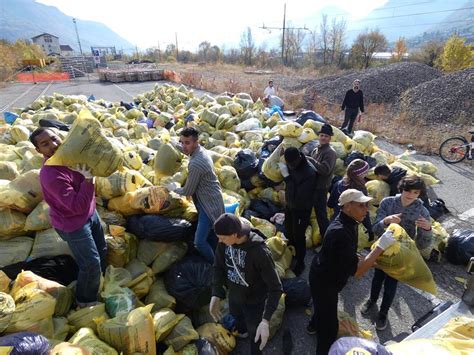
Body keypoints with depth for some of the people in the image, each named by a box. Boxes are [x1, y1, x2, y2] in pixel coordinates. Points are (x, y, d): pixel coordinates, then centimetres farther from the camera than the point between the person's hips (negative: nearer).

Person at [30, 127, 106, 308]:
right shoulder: (51, 175, -34)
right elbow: (78, 207, -35)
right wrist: (88, 180, -42)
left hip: (90, 213, 8)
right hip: (73, 224, -8)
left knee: (102, 251, 25)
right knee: (91, 263, 7)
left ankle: (99, 283, 53)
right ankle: (85, 301, 35)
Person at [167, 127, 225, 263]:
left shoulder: (195, 164, -30)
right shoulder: (202, 150, -1)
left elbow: (187, 191, -18)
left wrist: (174, 188, 0)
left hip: (209, 203, -10)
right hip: (211, 199, 10)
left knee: (199, 242, -7)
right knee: (211, 234, 24)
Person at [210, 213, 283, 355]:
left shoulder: (259, 252, -38)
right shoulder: (224, 242, -22)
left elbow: (275, 288, -31)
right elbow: (218, 266, -5)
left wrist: (266, 320, -38)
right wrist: (216, 295, -15)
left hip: (254, 302, -5)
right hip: (234, 295, 5)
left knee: (254, 332, 20)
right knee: (237, 317, 34)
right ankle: (242, 331, 68)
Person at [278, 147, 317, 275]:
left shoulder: (309, 172, -31)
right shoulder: (290, 164, -9)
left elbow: (298, 196, -34)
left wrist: (287, 176, -33)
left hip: (302, 209, -7)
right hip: (290, 205, 7)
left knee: (298, 236, 5)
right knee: (289, 231, 22)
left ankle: (300, 262, 26)